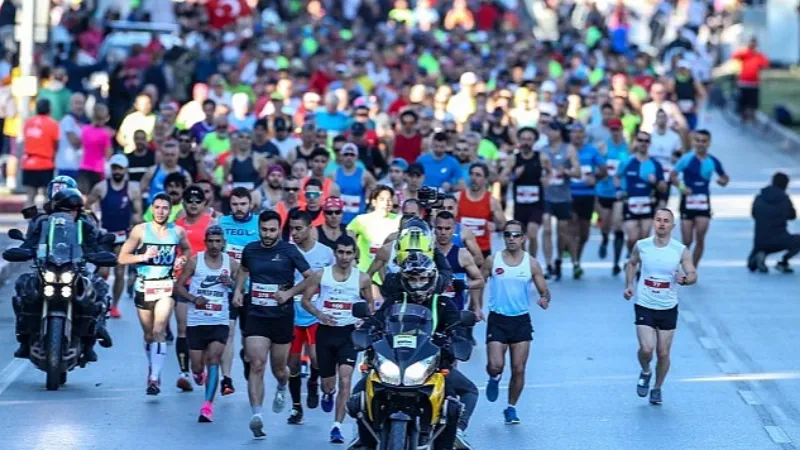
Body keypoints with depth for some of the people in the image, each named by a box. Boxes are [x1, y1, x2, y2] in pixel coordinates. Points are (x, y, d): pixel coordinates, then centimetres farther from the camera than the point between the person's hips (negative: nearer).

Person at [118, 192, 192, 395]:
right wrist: (144, 256, -17)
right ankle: (152, 368, 34)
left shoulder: (178, 232, 3)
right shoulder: (140, 230, -2)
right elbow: (122, 257, -2)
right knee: (148, 334, 11)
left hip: (166, 286, -1)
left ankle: (155, 378, -22)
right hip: (144, 286, 1)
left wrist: (181, 260, 0)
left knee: (159, 330, -17)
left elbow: (187, 250, 22)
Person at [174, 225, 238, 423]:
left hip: (220, 322, 0)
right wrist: (193, 298, -15)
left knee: (214, 358, -17)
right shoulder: (195, 261, -2)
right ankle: (200, 373, 44)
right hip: (196, 321, 0)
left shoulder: (231, 263, 2)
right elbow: (178, 285, 2)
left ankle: (208, 405, -18)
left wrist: (231, 283, -14)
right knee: (197, 366, 4)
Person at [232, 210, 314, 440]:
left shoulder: (289, 251, -6)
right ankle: (256, 415, -19)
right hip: (256, 316, 1)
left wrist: (289, 293, -15)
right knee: (256, 365, -14)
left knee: (278, 367, 11)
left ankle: (282, 388, 48)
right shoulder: (250, 250, 4)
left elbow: (311, 278, -4)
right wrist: (238, 290, 10)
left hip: (282, 316, -1)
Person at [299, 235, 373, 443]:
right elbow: (305, 300, 4)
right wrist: (319, 314, -15)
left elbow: (370, 304, 12)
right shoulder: (321, 275, 0)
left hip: (349, 333, -1)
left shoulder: (362, 278, 1)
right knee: (327, 382, 11)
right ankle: (328, 393, 50)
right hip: (325, 332, 1)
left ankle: (337, 426, -14)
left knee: (345, 380, -16)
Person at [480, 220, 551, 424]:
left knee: (518, 369, 0)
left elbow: (544, 290, 2)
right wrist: (477, 307, -4)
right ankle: (495, 378, 25)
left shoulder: (531, 264, 1)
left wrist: (544, 299, -21)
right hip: (497, 319, -1)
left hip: (522, 321, 1)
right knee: (495, 366, -13)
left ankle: (511, 408, 17)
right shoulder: (492, 261, 0)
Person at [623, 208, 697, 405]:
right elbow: (632, 264, 16)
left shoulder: (681, 250, -7)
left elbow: (693, 275, -6)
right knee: (646, 348, -15)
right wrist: (629, 285, 4)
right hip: (644, 306, -1)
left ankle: (657, 388, 28)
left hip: (668, 308, 1)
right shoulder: (641, 246, -3)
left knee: (663, 353, 5)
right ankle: (645, 373, 18)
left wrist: (684, 279, -29)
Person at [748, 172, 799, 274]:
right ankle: (783, 262, 7)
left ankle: (759, 256, -5)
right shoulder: (785, 198, -3)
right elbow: (793, 216, 13)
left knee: (752, 265, 30)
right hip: (779, 241, -3)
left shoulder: (759, 198, 3)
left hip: (760, 241, 3)